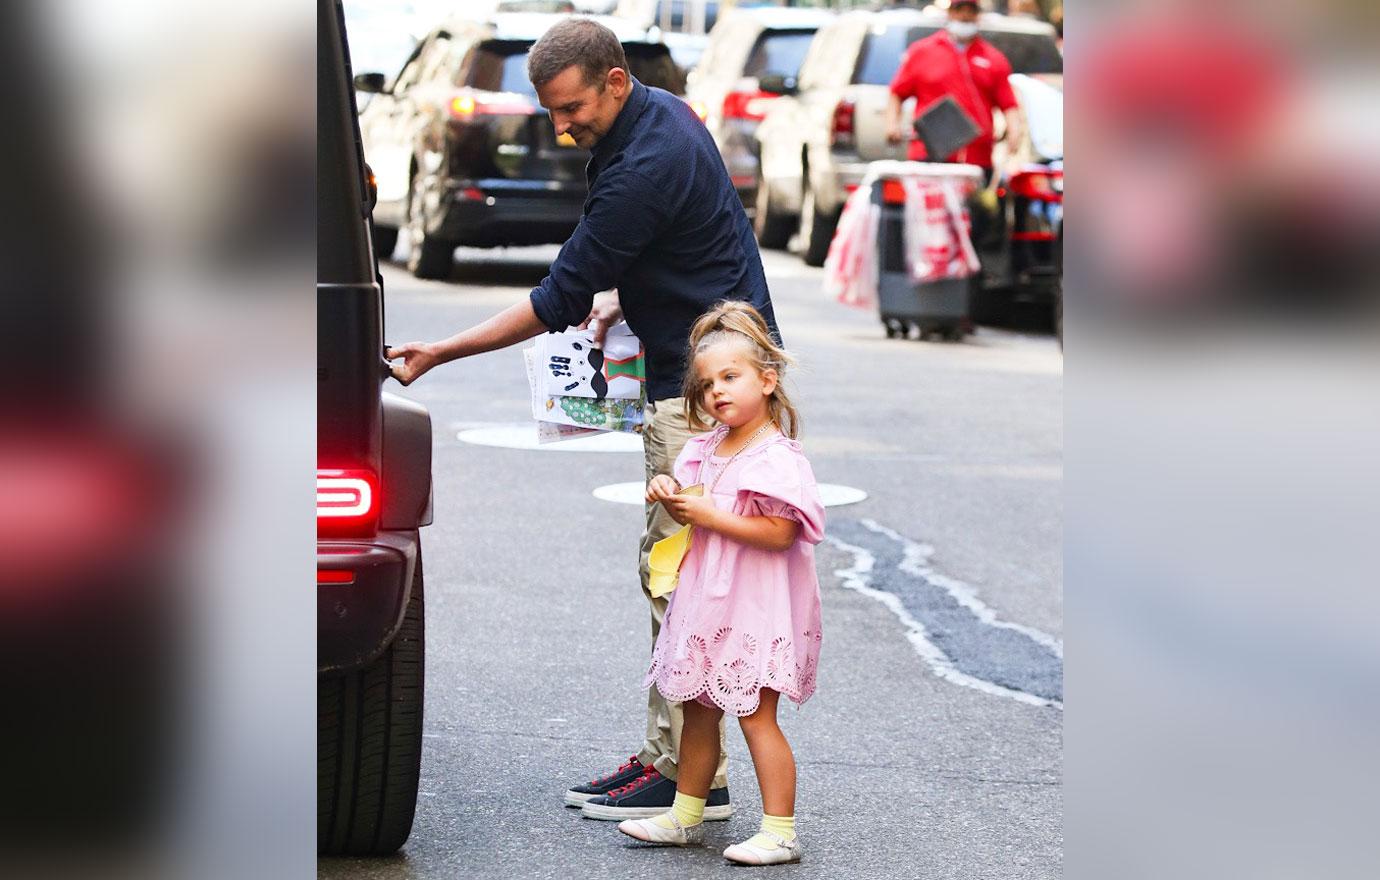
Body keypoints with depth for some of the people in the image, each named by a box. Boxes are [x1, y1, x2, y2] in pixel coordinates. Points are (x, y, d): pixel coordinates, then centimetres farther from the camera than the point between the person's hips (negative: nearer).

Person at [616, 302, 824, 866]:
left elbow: (778, 532, -24)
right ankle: (685, 817, 27)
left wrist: (709, 516, -22)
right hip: (707, 603, 9)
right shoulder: (707, 449, 10)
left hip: (755, 607, -9)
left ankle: (780, 832, -5)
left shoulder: (776, 458, -15)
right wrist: (671, 499, -1)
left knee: (756, 717, -8)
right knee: (698, 711, 16)